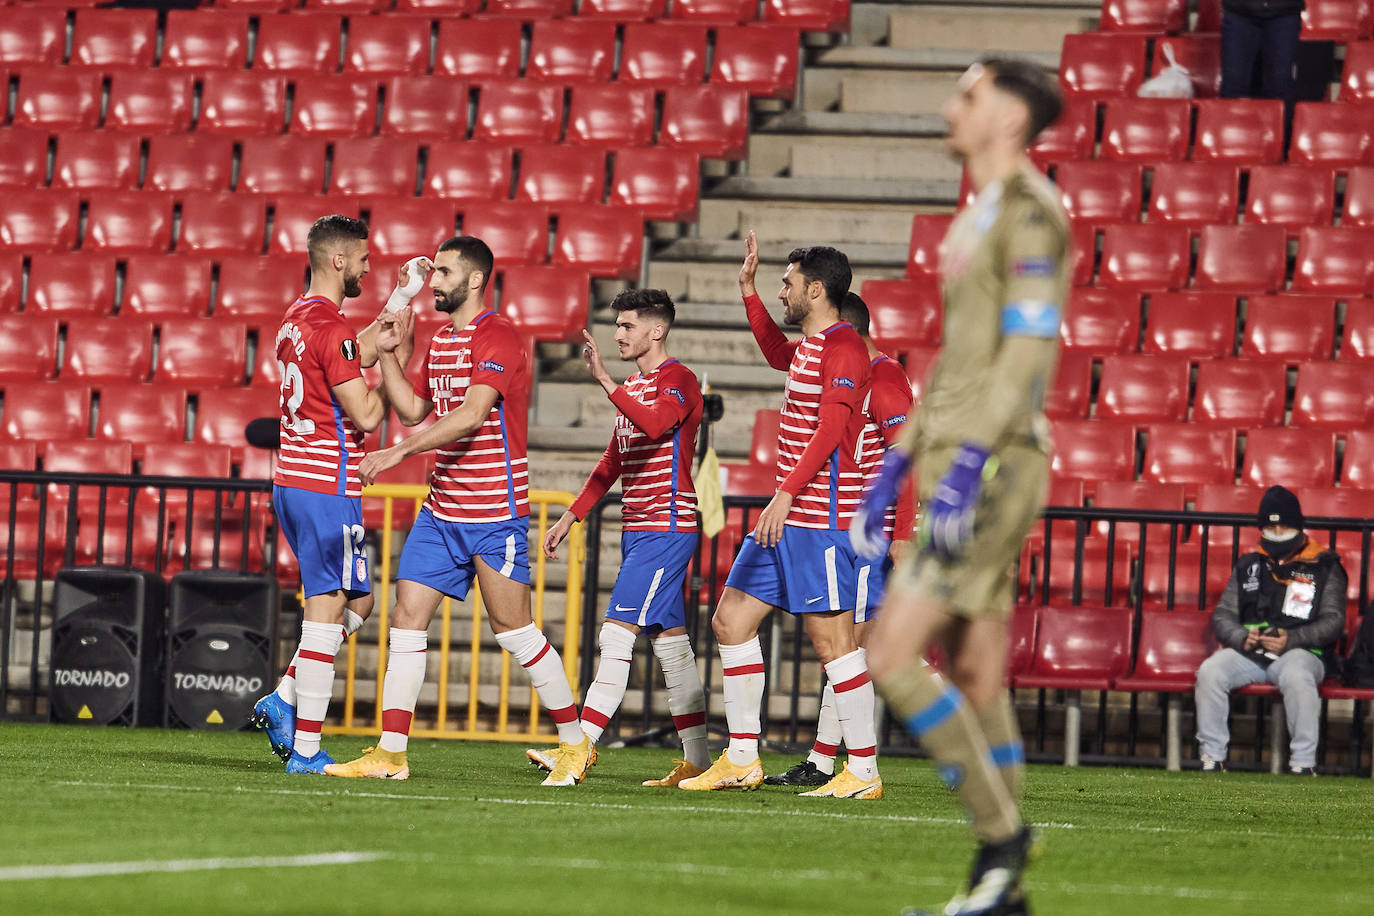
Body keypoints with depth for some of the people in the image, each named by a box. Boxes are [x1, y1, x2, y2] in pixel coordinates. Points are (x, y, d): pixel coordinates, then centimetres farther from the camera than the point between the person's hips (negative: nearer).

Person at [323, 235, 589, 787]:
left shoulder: (497, 338, -14)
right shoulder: (441, 340, 14)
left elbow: (471, 416, -25)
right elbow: (412, 410, 20)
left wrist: (400, 452, -30)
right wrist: (388, 354, 9)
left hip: (495, 513, -8)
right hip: (442, 508, 8)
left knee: (513, 629, -4)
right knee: (407, 617, 1)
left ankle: (574, 742, 9)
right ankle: (390, 753, 3)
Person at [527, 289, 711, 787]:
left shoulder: (678, 381, -10)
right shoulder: (633, 388, 20)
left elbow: (653, 424, -31)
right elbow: (612, 461, 26)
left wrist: (603, 380, -35)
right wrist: (571, 516, 22)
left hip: (667, 526, -10)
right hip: (637, 530, 10)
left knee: (617, 633, -14)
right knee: (669, 640, 9)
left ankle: (581, 748, -17)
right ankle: (697, 760, 10)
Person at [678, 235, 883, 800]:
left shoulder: (843, 347, -13)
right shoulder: (807, 346, 17)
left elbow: (831, 427, -23)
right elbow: (776, 352, 42)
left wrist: (788, 493, -29)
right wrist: (749, 291, 36)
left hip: (822, 519, -10)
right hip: (789, 519, 10)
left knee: (831, 638, -9)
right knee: (731, 621, 10)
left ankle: (864, 773, -6)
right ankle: (742, 760, 13)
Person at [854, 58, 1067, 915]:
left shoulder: (1028, 211, -11)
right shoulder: (981, 216, 19)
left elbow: (1029, 347, -19)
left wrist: (965, 467, -25)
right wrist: (896, 466, 22)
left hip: (995, 467, -10)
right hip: (961, 465, 10)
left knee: (892, 655, -14)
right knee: (975, 677, 8)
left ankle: (1001, 829, -7)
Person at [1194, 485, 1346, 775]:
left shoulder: (1323, 566, 8)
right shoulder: (1249, 564, 19)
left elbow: (1333, 620, 1)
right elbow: (1223, 614, 15)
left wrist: (1291, 640, -15)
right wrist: (1241, 637, -9)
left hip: (1299, 651, -3)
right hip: (1247, 651, 3)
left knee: (1297, 678, -39)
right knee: (1209, 673, -26)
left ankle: (1303, 762, -29)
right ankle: (1212, 756, -16)